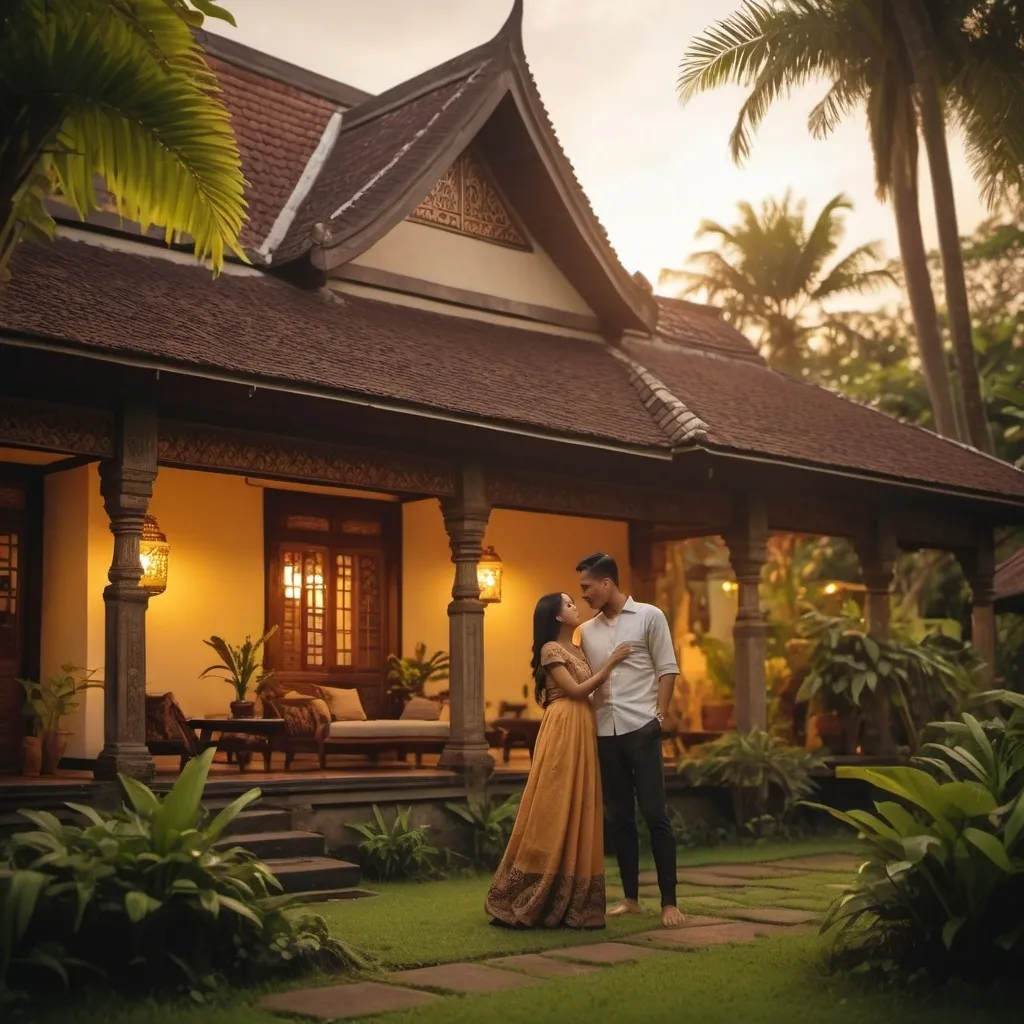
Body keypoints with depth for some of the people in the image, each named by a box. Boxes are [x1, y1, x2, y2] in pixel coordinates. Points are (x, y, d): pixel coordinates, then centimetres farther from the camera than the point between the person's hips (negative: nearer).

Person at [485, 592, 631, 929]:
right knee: (553, 812, -7)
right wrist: (609, 663, -8)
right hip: (562, 731, -9)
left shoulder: (577, 650, 18)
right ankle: (524, 901, 1)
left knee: (578, 813, 7)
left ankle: (567, 901, 12)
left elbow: (589, 689, 13)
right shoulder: (551, 649, -7)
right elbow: (575, 690, -13)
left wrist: (611, 665, 5)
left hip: (583, 733, 9)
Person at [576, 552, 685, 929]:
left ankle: (669, 901, 1)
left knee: (656, 815, -4)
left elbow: (667, 669, 0)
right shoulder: (586, 631, 13)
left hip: (640, 729, -4)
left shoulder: (649, 616, 2)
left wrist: (659, 717, -7)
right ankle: (630, 898, 16)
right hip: (604, 733, 5)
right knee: (619, 818, 8)